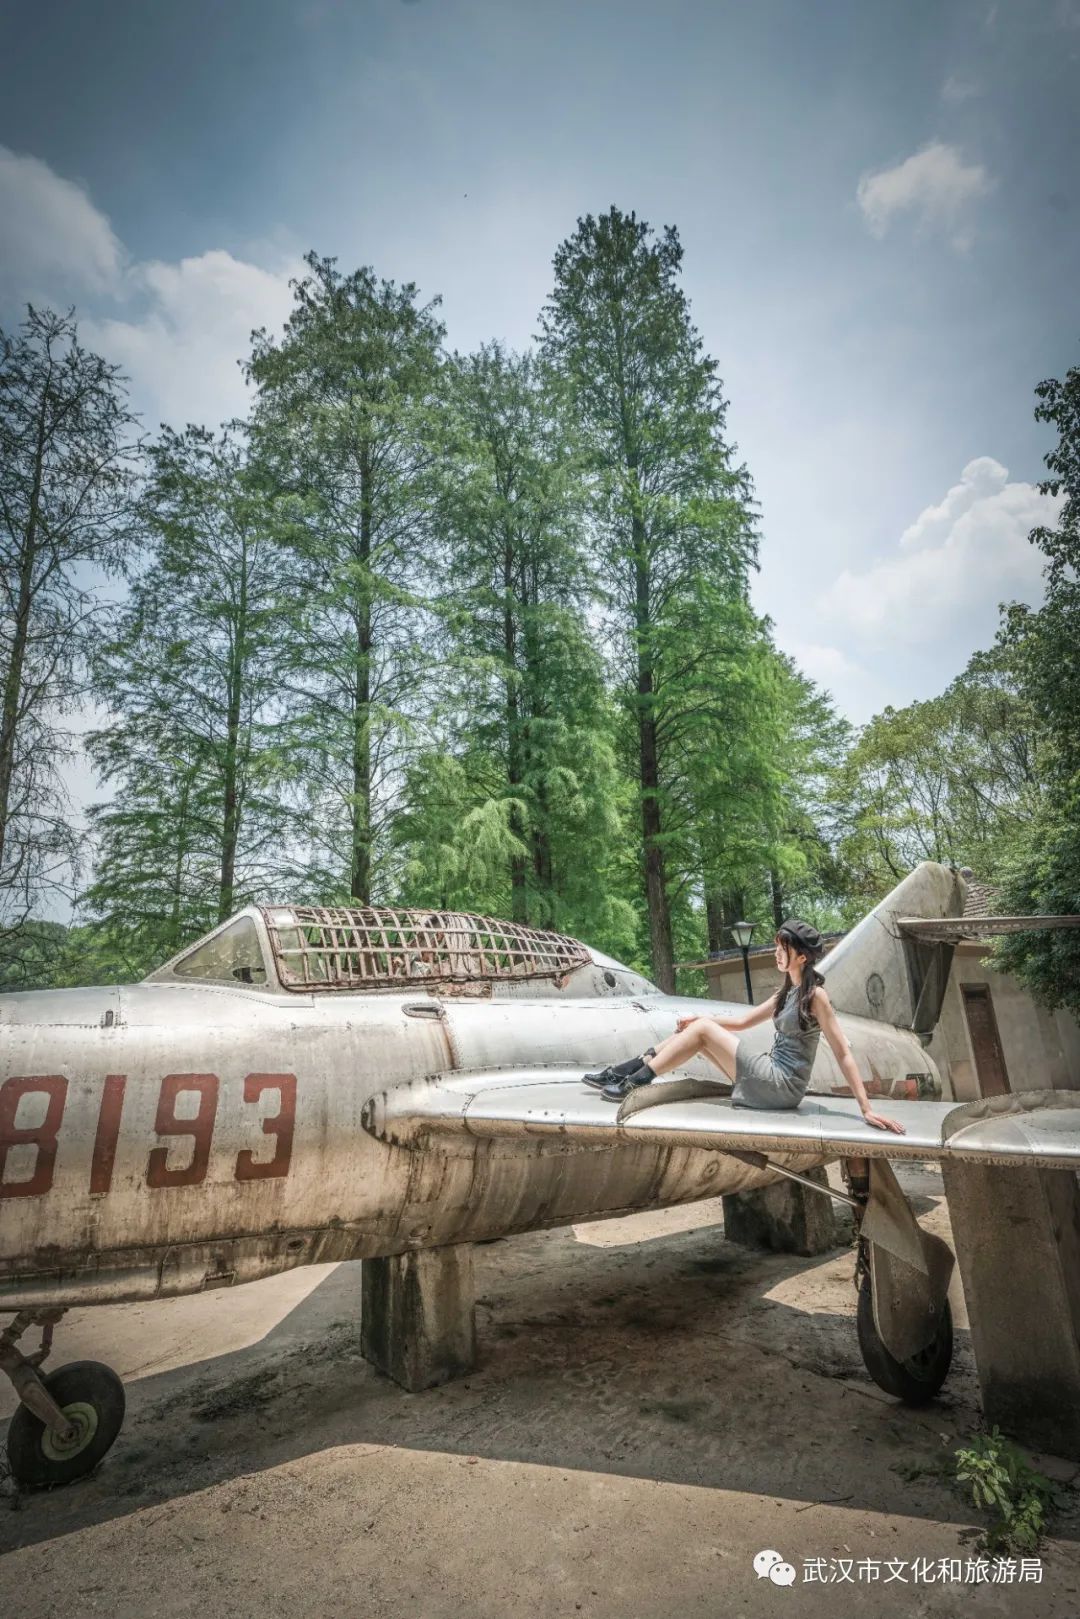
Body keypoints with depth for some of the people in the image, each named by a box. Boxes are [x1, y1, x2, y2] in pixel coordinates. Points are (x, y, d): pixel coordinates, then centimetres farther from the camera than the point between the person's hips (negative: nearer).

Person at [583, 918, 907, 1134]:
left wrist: (867, 1109, -19)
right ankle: (622, 1072, -1)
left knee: (701, 1031, -13)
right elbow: (743, 1022, 19)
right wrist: (699, 1018, 10)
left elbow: (843, 1054, -16)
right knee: (696, 1027, -1)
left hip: (782, 1086, -8)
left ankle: (634, 1083, -8)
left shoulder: (816, 995, -14)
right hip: (772, 1076, 8)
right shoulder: (787, 990, 12)